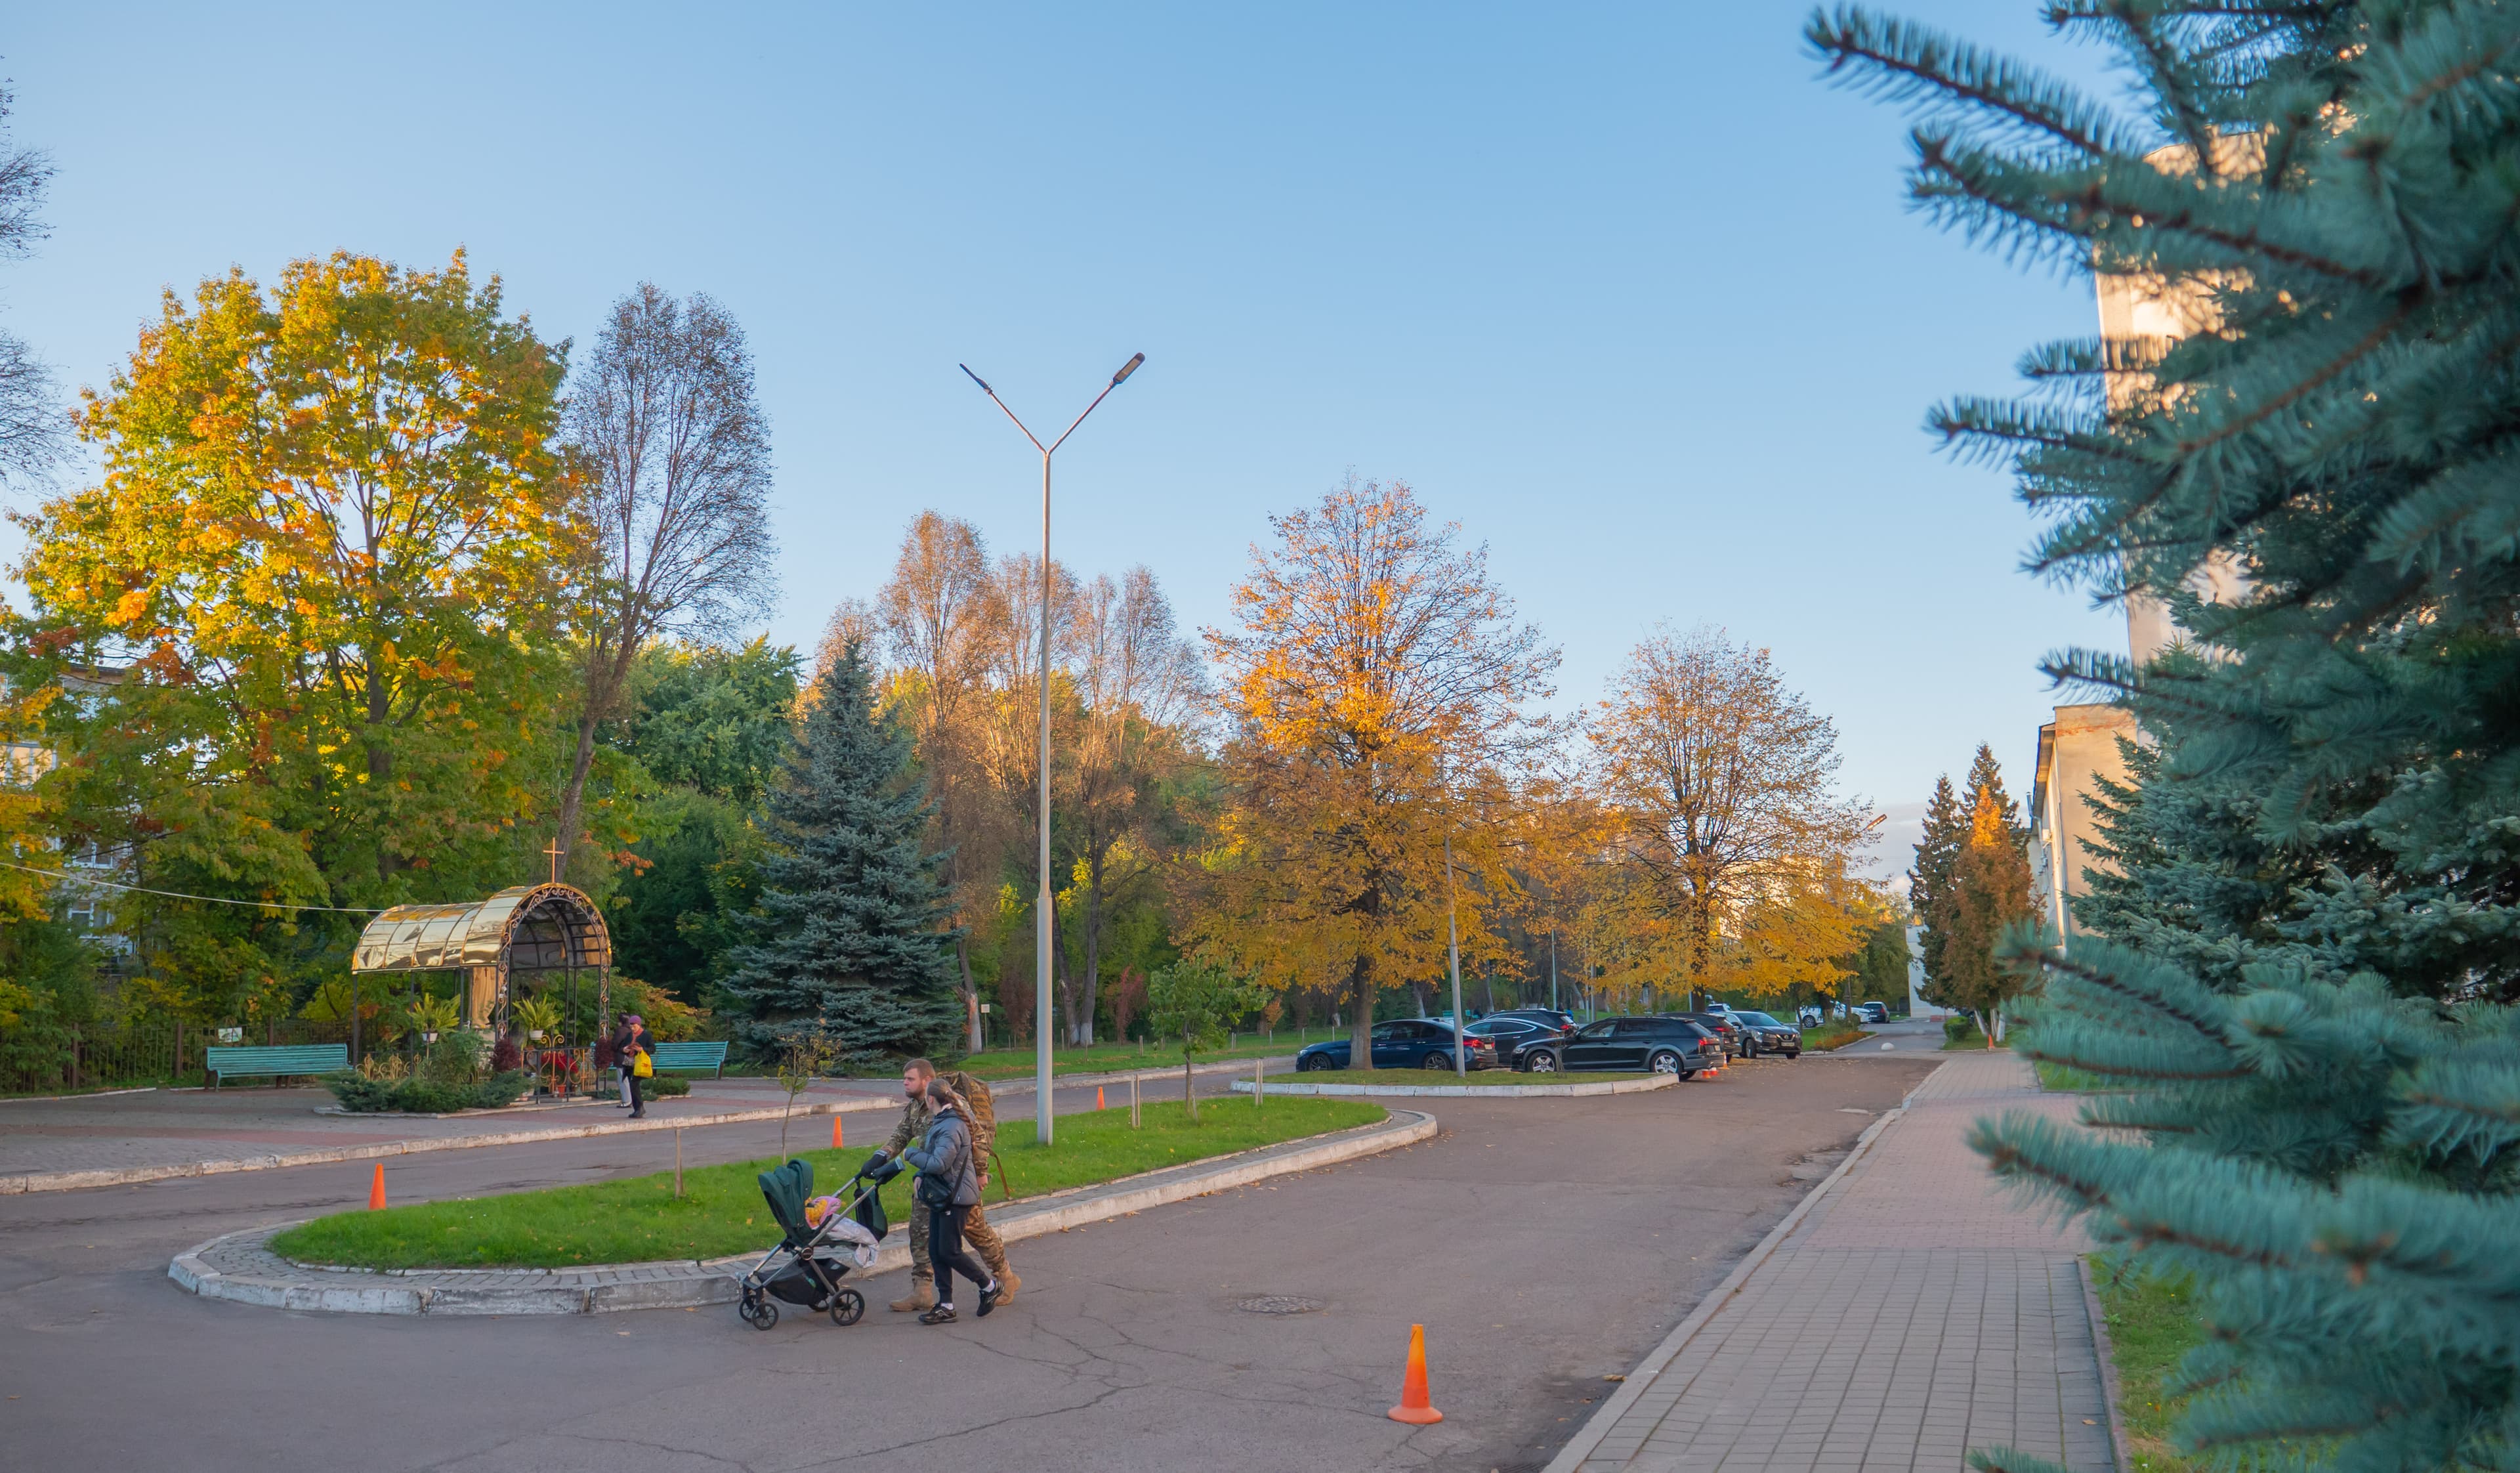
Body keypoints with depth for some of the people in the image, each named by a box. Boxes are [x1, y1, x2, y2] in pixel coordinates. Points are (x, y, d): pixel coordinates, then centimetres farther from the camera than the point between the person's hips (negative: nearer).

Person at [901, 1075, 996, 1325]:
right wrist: (921, 1178, 6)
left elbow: (939, 1163, -26)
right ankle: (945, 1307, 13)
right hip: (941, 1197, 10)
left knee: (949, 1251, -6)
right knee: (936, 1252, 8)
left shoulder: (952, 1126, -20)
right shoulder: (939, 1123, 13)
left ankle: (989, 1286, 13)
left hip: (956, 1198, -10)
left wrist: (910, 1154, -12)